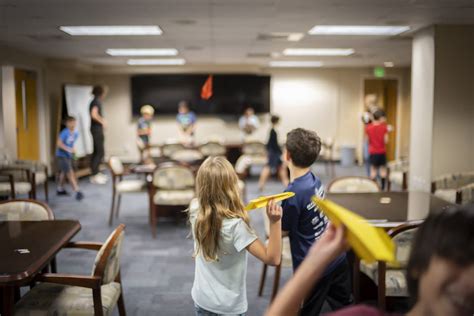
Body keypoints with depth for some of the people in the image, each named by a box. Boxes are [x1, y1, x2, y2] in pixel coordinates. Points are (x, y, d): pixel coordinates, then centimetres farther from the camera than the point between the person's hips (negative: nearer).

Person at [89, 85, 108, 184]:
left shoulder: (95, 101, 15)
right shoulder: (97, 102, -14)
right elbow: (93, 114, -28)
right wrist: (102, 121, -17)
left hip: (96, 129, 10)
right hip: (97, 129, -10)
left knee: (96, 151, 14)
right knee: (100, 152, -8)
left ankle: (95, 173, 21)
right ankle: (94, 175, -6)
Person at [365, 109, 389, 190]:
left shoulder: (368, 127, -5)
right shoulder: (384, 127, -10)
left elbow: (368, 139, 2)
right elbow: (386, 140, -7)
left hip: (372, 152, 1)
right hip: (382, 151, -1)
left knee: (373, 169, 7)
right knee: (383, 169, 10)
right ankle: (382, 187, 11)